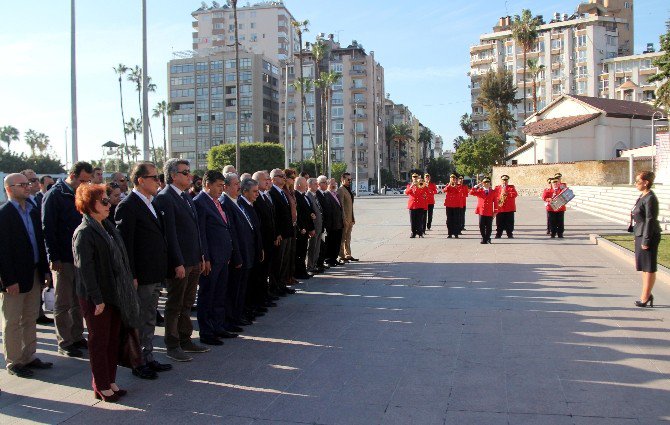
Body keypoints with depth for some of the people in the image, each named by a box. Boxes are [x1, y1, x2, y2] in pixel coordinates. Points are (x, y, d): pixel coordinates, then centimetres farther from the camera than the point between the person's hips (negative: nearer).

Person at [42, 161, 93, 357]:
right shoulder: (54, 195, -9)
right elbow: (48, 228, -13)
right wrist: (53, 258, -16)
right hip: (63, 259, -6)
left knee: (78, 301, 13)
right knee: (63, 303, 3)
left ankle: (77, 336, 23)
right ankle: (65, 342, 11)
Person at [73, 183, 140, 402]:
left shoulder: (108, 227, 11)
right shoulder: (83, 233, -15)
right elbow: (85, 268, -19)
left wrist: (129, 283, 12)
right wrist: (97, 299, -19)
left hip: (115, 294, 8)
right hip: (96, 298, -8)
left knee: (114, 339, 14)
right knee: (99, 341, 4)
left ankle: (110, 381, 26)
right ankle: (101, 387, 16)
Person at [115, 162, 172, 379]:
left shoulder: (150, 204, 13)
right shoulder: (128, 206, -15)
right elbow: (125, 244, -18)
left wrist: (162, 270, 15)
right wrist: (131, 276, -19)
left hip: (155, 275, 9)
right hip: (141, 277, -9)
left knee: (149, 319, 17)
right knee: (139, 321, 3)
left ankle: (148, 358, 28)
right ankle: (138, 363, 15)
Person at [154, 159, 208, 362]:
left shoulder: (186, 196, 13)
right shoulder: (165, 198, -14)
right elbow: (170, 233, -18)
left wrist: (200, 256, 14)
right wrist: (178, 263, -20)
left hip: (193, 261, 8)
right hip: (179, 262, -8)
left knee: (187, 304, 17)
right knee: (174, 305, 4)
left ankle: (185, 340, 28)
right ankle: (172, 346, 15)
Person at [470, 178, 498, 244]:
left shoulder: (493, 192, 7)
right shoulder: (479, 191, 5)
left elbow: (495, 202, 6)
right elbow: (471, 192, -10)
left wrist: (495, 212, 2)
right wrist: (477, 186, -12)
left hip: (489, 212, 1)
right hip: (481, 211, 0)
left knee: (489, 227, 3)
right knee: (482, 226, 1)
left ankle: (487, 239, 17)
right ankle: (483, 238, 13)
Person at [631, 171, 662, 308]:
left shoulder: (650, 199, -17)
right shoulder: (642, 197, 11)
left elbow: (650, 220, -20)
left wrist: (646, 240, -20)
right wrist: (638, 237, 19)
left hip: (649, 236, -10)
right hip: (640, 234, 10)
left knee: (648, 268, 0)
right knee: (643, 266, 16)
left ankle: (645, 298, 7)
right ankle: (647, 295, 26)